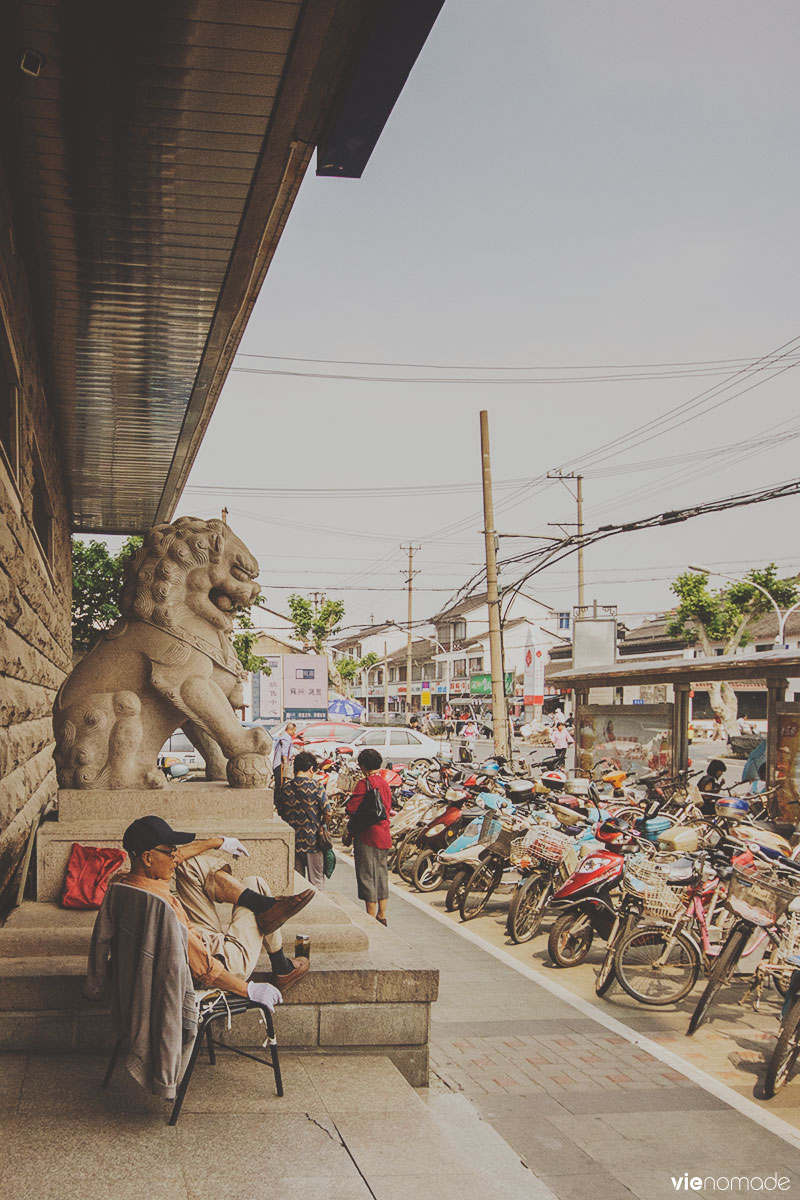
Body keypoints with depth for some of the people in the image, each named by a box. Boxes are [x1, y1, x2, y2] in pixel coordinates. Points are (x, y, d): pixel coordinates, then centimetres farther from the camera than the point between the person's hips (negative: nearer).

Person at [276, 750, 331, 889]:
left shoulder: (285, 787, 0)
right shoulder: (317, 786, -11)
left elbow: (280, 813, 9)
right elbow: (328, 813, -12)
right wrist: (321, 826, 6)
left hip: (292, 841, 3)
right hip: (313, 841, -3)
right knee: (317, 880, 7)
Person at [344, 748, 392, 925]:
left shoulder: (364, 783, -13)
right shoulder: (385, 784, 11)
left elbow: (351, 809, -18)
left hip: (367, 836, -8)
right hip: (384, 836, 8)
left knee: (367, 877, -1)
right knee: (381, 875, 14)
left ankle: (371, 917, 1)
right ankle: (382, 916, 19)